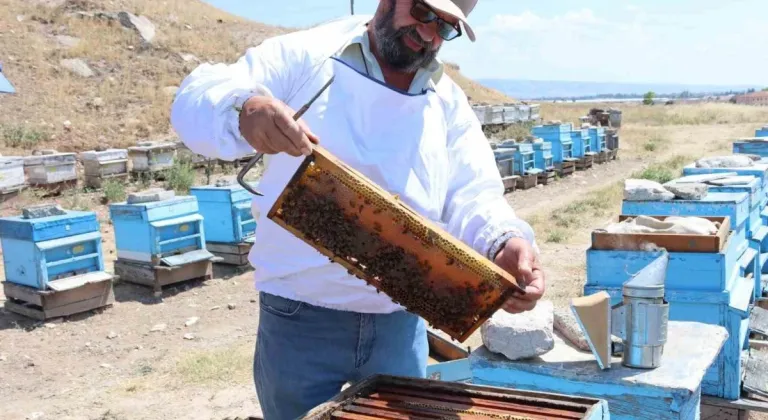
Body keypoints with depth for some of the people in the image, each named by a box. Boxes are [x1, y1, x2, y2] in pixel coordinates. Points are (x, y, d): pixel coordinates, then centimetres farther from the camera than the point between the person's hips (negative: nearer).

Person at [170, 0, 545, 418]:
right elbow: (196, 98, -13)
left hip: (399, 324, 4)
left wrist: (504, 242, -25)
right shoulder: (305, 56, -5)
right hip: (300, 320, -4)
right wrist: (243, 112, -37)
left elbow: (473, 197, -2)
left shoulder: (449, 103, 8)